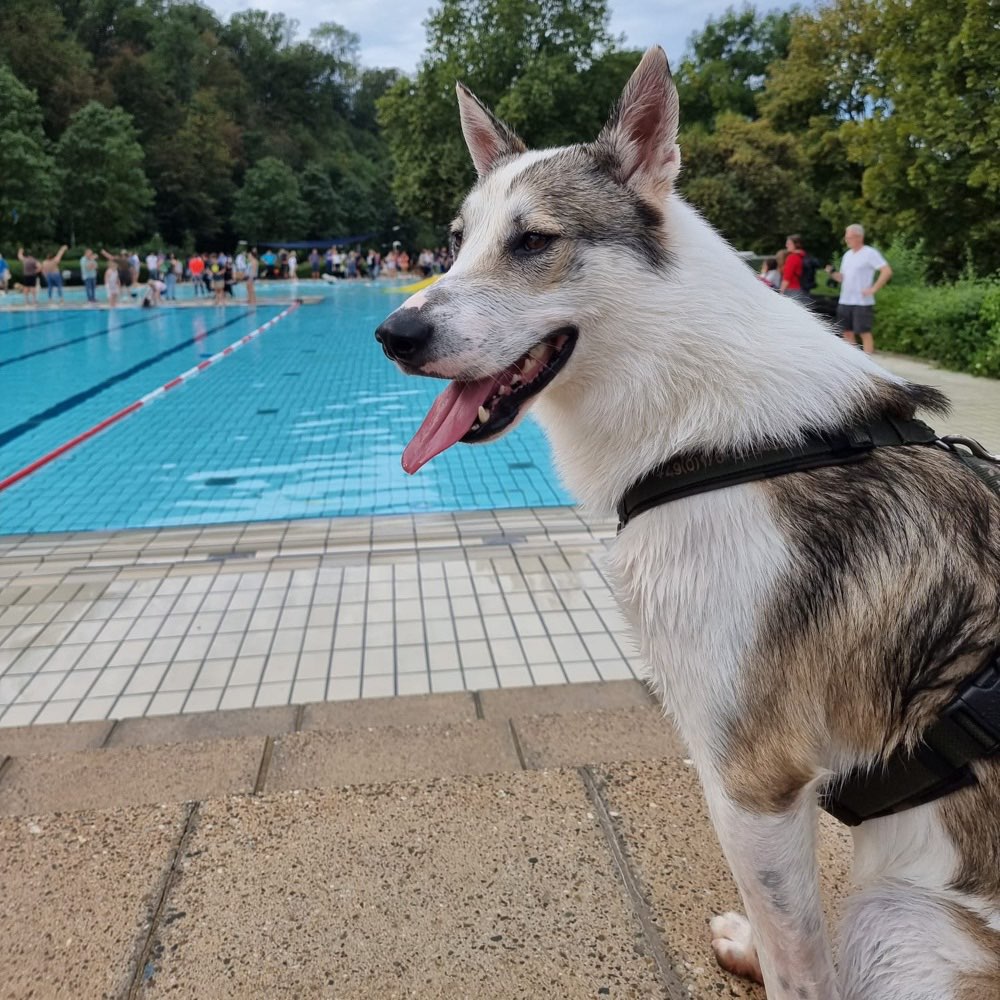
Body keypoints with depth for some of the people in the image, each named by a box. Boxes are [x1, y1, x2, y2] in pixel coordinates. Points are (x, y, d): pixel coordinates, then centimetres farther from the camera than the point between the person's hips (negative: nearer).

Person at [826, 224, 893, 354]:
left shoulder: (870, 253, -9)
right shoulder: (847, 255, 14)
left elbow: (887, 271, -14)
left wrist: (873, 289, -18)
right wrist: (831, 273, -2)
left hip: (862, 302, -8)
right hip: (845, 301, 8)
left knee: (865, 333, -3)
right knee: (847, 333, 11)